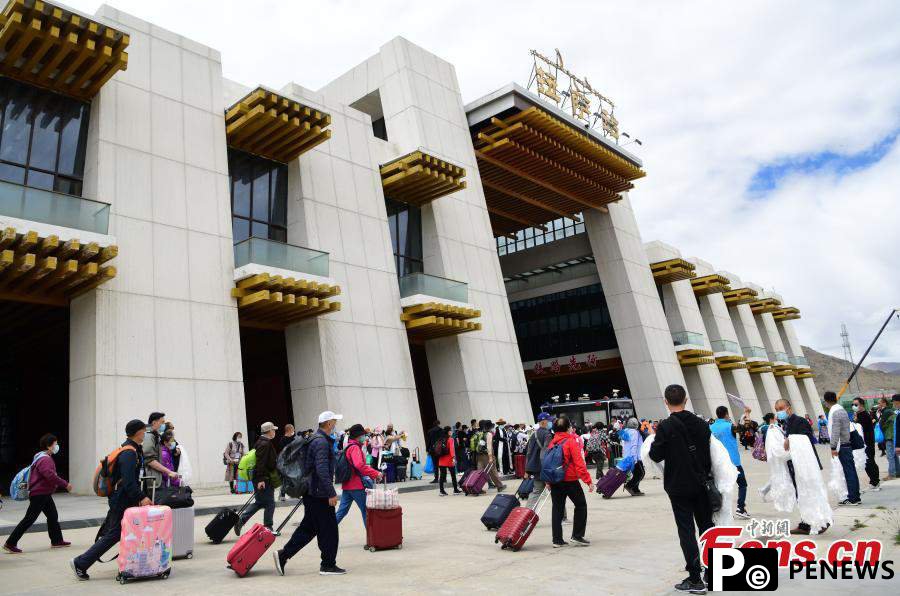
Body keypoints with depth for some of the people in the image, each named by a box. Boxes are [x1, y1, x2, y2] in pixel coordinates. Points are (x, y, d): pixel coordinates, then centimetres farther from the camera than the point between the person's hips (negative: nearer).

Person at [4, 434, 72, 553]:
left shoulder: (43, 457, 14)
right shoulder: (45, 460, -20)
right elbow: (50, 476, -30)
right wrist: (65, 484, -24)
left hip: (44, 494, 11)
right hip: (39, 494, -11)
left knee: (53, 517, 14)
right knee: (29, 519, -4)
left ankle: (56, 541, 21)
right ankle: (10, 543, 5)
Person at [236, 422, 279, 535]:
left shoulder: (261, 442, 16)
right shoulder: (265, 443, -16)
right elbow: (261, 462, -23)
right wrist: (261, 479, -25)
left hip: (261, 479, 10)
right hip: (264, 479, -10)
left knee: (259, 502, 16)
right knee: (269, 504, 0)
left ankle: (240, 521, 13)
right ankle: (268, 528, 8)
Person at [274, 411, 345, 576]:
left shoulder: (316, 439, 16)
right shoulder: (322, 442, -18)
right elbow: (322, 470, -25)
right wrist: (331, 493, -24)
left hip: (312, 493, 10)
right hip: (320, 494, -10)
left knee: (308, 528, 15)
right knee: (328, 529, 0)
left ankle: (283, 555, 16)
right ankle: (328, 565, 9)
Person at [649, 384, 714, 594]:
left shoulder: (665, 426, -15)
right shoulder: (702, 424, 1)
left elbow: (655, 456, -13)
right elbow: (710, 454, 7)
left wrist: (653, 440, 6)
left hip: (679, 486, -4)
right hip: (701, 484, 5)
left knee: (687, 531, 2)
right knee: (707, 526, 18)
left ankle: (695, 580, 4)